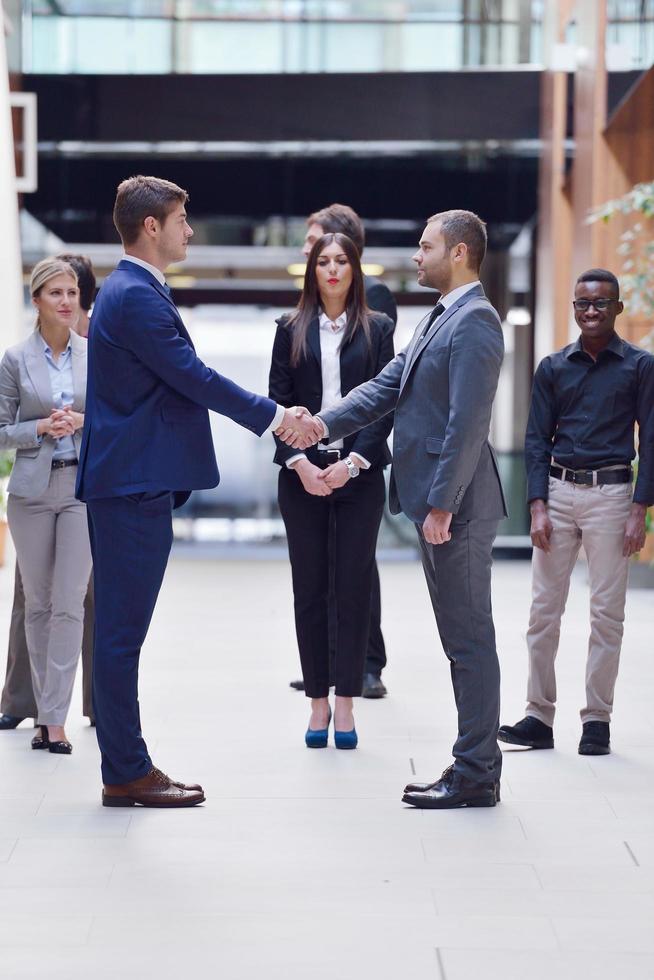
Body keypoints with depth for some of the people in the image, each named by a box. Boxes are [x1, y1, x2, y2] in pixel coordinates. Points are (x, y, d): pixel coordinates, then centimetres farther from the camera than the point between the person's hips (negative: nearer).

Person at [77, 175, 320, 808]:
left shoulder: (131, 291, 18)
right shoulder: (136, 296, -15)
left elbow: (180, 382, 21)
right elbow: (194, 377, -16)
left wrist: (277, 417, 18)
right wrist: (274, 417, -7)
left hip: (132, 484, 11)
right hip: (134, 484, -11)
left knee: (121, 630, 11)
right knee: (122, 630, -5)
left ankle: (127, 768, 16)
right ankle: (126, 775, -1)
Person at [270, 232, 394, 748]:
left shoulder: (377, 329, 5)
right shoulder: (291, 330, 8)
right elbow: (278, 401, 3)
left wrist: (352, 463, -11)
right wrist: (299, 462, -10)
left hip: (359, 473, -1)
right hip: (302, 473, 1)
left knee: (355, 586, 0)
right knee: (310, 587, 3)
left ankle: (346, 703, 6)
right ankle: (319, 700, 10)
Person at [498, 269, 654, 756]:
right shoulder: (553, 367, 9)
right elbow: (537, 439, 8)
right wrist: (538, 506, -2)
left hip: (611, 494, -2)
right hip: (559, 492, 3)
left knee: (607, 612, 0)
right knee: (544, 608, 1)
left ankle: (597, 720, 7)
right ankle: (540, 717, 6)